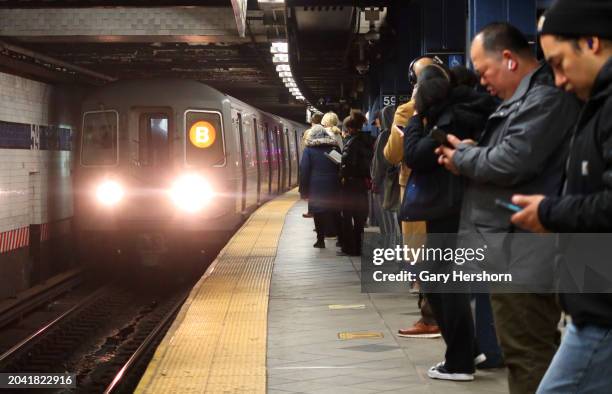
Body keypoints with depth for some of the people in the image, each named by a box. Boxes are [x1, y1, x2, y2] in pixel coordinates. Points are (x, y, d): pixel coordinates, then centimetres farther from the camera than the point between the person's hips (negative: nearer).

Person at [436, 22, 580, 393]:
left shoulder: (545, 97, -16)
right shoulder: (527, 98, 19)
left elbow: (511, 163, -23)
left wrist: (462, 156, -6)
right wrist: (470, 155, 5)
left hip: (523, 255, -11)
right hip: (516, 252, 11)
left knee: (528, 355, -7)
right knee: (528, 352, 16)